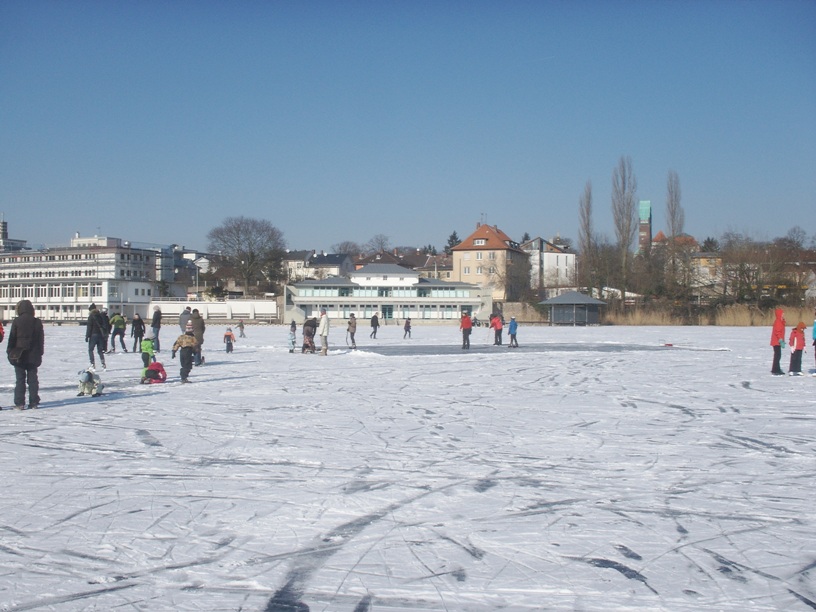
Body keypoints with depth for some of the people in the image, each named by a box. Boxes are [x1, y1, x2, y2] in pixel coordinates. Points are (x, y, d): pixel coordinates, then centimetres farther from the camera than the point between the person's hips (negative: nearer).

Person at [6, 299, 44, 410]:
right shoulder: (37, 322, 2)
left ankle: (20, 403, -2)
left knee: (20, 380, 1)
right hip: (33, 357, 3)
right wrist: (40, 353, 16)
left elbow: (12, 338, -5)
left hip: (19, 356, -3)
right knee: (32, 379, 8)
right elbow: (41, 340, 8)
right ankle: (34, 402, 8)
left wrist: (9, 352, 4)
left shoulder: (16, 322, -9)